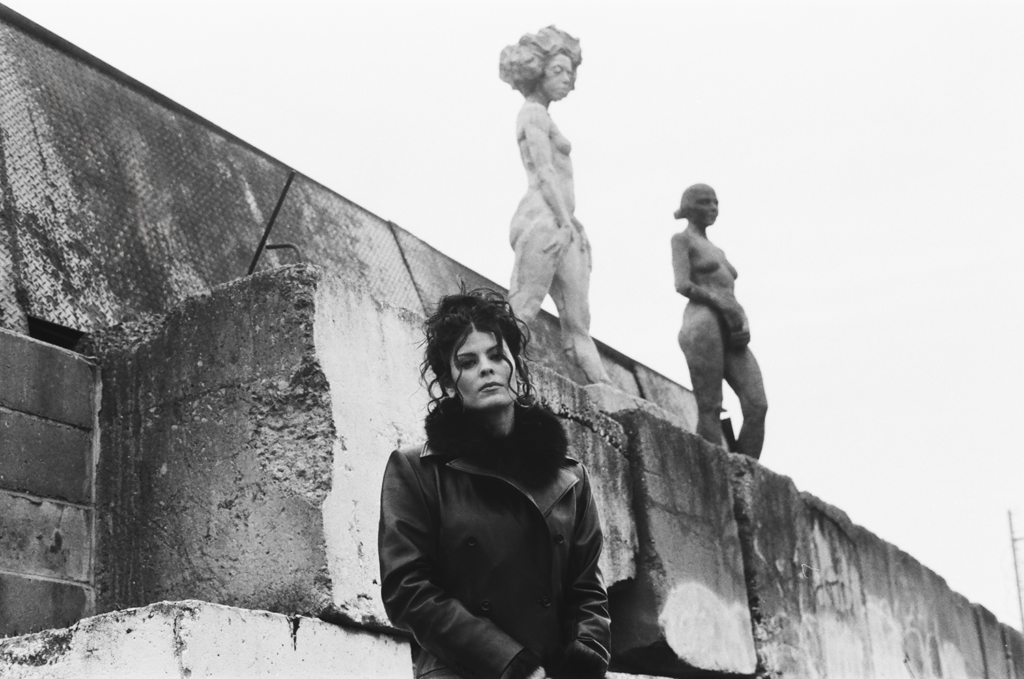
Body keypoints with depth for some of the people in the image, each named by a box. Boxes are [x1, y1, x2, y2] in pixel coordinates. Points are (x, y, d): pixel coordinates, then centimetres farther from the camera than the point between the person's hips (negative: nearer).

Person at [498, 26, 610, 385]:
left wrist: (571, 225, 18)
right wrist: (565, 221, -17)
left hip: (561, 225, 9)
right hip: (544, 219, -9)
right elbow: (545, 172, -11)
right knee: (521, 312, -17)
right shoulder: (535, 113, -1)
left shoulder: (539, 116, 27)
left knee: (577, 322, 0)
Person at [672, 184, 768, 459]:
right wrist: (723, 305, -13)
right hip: (703, 325, -7)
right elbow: (682, 285, -5)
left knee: (758, 406, -11)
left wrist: (743, 324, 3)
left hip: (731, 334, 7)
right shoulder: (682, 240, 10)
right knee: (710, 409, -14)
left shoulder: (718, 251, 31)